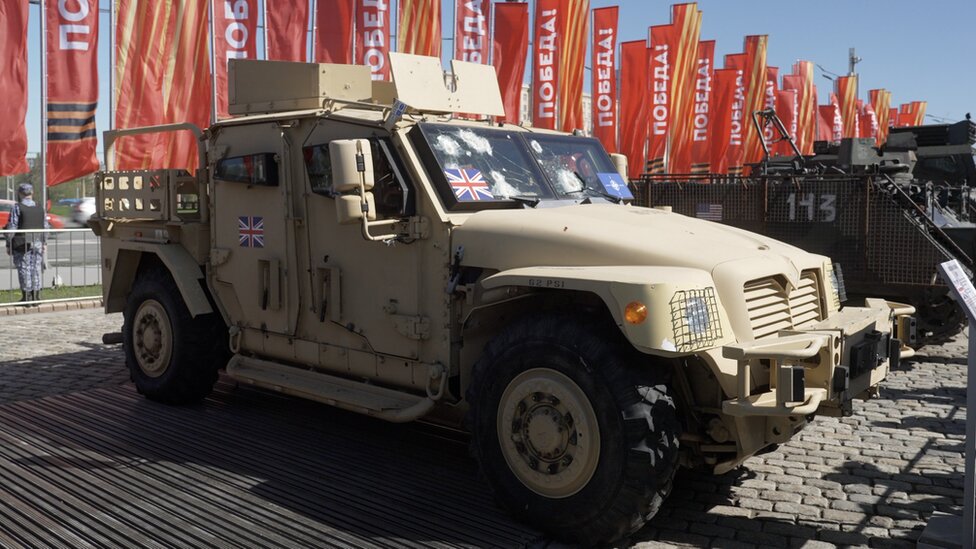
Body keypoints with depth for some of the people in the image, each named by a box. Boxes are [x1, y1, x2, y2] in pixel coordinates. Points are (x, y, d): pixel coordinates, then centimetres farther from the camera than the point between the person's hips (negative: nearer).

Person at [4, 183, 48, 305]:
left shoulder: (17, 207, -7)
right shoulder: (40, 207, 8)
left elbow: (11, 227, -9)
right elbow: (45, 226, 11)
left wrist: (8, 244, -4)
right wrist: (44, 242, 17)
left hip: (22, 244, -4)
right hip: (38, 243, 4)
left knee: (24, 269, 0)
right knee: (36, 269, 9)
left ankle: (26, 296, 1)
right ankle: (36, 296, 10)